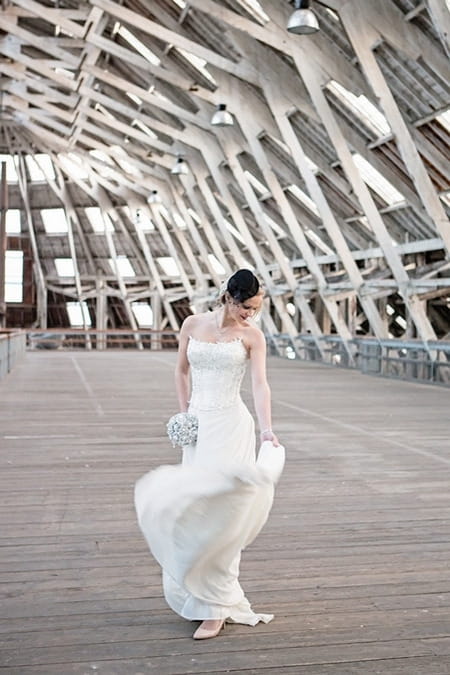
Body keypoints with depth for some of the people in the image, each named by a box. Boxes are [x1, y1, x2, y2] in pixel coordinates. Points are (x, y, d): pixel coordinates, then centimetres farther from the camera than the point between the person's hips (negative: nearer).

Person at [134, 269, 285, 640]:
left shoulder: (252, 335, -2)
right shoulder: (193, 324, 6)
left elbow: (260, 384, -13)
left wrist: (266, 428, -27)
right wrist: (184, 413, 6)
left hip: (231, 426, -4)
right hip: (197, 424, 4)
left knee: (217, 510, -7)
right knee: (194, 506, 7)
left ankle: (216, 607, 2)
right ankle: (202, 592, 24)